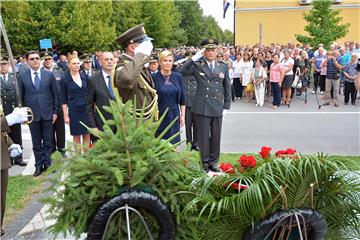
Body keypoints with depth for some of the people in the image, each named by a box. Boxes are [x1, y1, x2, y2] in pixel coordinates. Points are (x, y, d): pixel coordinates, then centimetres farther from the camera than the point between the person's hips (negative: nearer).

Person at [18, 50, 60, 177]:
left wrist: (55, 112, 0)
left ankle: (47, 163, 20)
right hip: (32, 114, 0)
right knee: (36, 143, 9)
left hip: (47, 113, 0)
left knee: (48, 141, 8)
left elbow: (55, 94, 4)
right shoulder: (22, 76, 1)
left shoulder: (49, 75, 1)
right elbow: (20, 96, 5)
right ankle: (38, 165, 19)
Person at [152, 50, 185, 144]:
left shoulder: (178, 77, 5)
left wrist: (182, 115, 6)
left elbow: (182, 98, 9)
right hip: (158, 116, -2)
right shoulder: (153, 77, -4)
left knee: (173, 143, 5)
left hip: (174, 116, 3)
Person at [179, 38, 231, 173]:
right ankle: (205, 162, 17)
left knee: (216, 136, 11)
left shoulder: (223, 66, 9)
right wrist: (194, 58, -16)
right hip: (202, 107, -3)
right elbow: (182, 72, -14)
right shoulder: (197, 65, 1)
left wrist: (227, 105, 8)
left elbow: (227, 87, 12)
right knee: (203, 136, 5)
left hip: (217, 108, 3)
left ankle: (213, 162, 25)